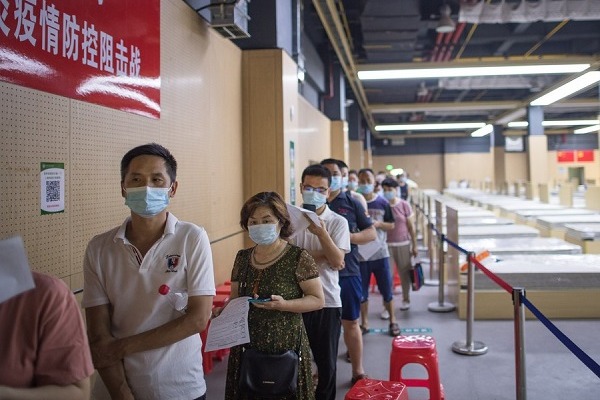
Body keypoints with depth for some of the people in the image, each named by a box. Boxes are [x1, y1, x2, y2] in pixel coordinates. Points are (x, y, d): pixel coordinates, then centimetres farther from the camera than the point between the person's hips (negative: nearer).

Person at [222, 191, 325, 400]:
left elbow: (318, 300, -10)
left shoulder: (298, 257, -11)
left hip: (285, 347, -4)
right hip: (247, 347, 5)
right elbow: (235, 297, 14)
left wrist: (284, 305, -24)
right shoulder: (242, 257, 5)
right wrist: (225, 310, -7)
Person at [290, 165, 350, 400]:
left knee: (327, 364, 12)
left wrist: (322, 233, -26)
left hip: (327, 302, 0)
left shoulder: (338, 222, -2)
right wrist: (322, 256, -14)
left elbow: (337, 261, -14)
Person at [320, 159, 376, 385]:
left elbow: (372, 233, 2)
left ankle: (358, 372, 22)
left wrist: (349, 236, -16)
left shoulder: (352, 203, 3)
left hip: (347, 272, 0)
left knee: (350, 322, 9)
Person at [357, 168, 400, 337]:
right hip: (360, 254, 0)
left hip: (380, 252, 1)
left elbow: (391, 225, 6)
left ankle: (392, 321, 23)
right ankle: (364, 322, 23)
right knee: (361, 291, 9)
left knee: (386, 289, 7)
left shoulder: (382, 203, 1)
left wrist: (379, 224, -12)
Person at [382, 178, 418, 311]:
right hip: (386, 244, -1)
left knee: (404, 273, 12)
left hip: (403, 244, 1)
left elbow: (411, 226, 3)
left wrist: (414, 245, 3)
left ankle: (406, 300, 32)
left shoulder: (404, 205, -2)